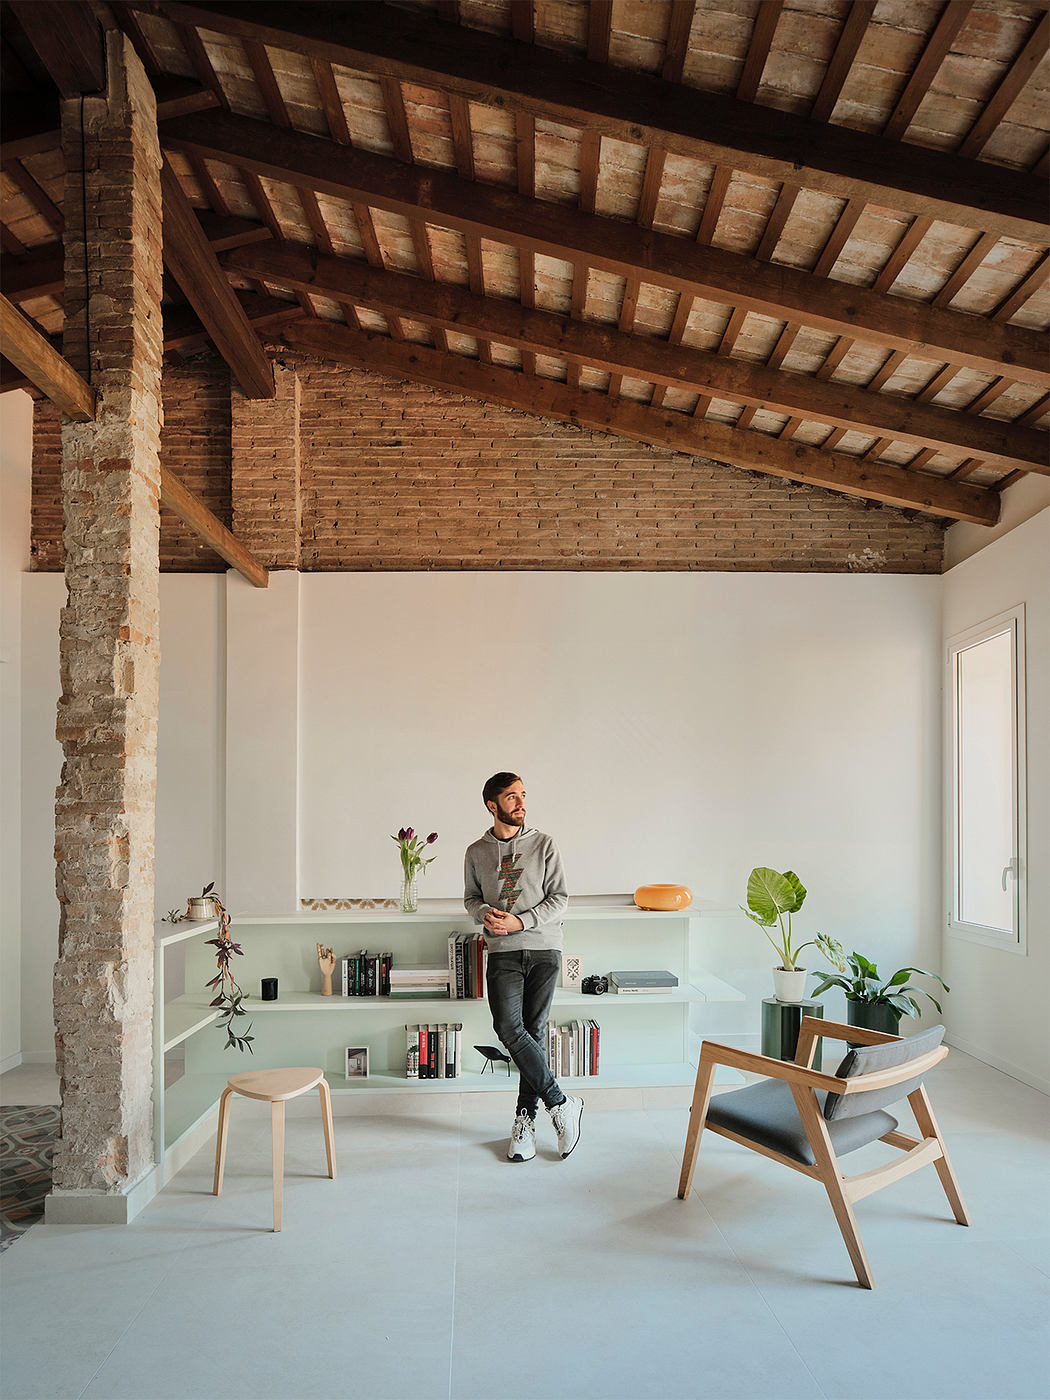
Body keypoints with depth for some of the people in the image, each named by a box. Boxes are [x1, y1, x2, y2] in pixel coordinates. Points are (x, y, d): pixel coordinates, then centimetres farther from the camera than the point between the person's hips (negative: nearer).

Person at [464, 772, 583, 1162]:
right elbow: (470, 898, 17)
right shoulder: (477, 852, 9)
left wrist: (519, 921, -12)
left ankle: (526, 1116, 13)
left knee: (534, 1031, 0)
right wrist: (485, 913, -6)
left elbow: (559, 898, 0)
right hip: (503, 953, 1)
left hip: (543, 948, -1)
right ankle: (560, 1103, -5)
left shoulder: (543, 845, 3)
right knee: (508, 1027, -16)